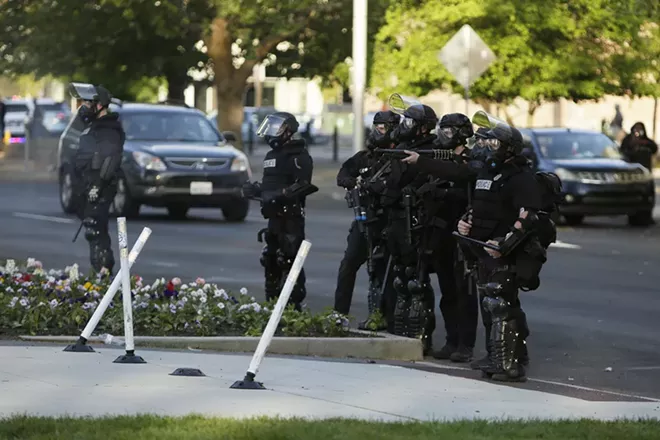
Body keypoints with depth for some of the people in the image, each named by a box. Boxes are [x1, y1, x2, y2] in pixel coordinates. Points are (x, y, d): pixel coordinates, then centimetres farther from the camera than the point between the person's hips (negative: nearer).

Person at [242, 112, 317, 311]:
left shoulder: (299, 156, -10)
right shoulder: (271, 155, 20)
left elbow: (303, 186, -20)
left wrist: (280, 195, -29)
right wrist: (255, 189, 6)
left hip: (291, 216, -10)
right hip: (275, 215, 10)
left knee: (289, 260, -12)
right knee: (270, 259, 14)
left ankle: (294, 304, -11)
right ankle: (271, 301, 23)